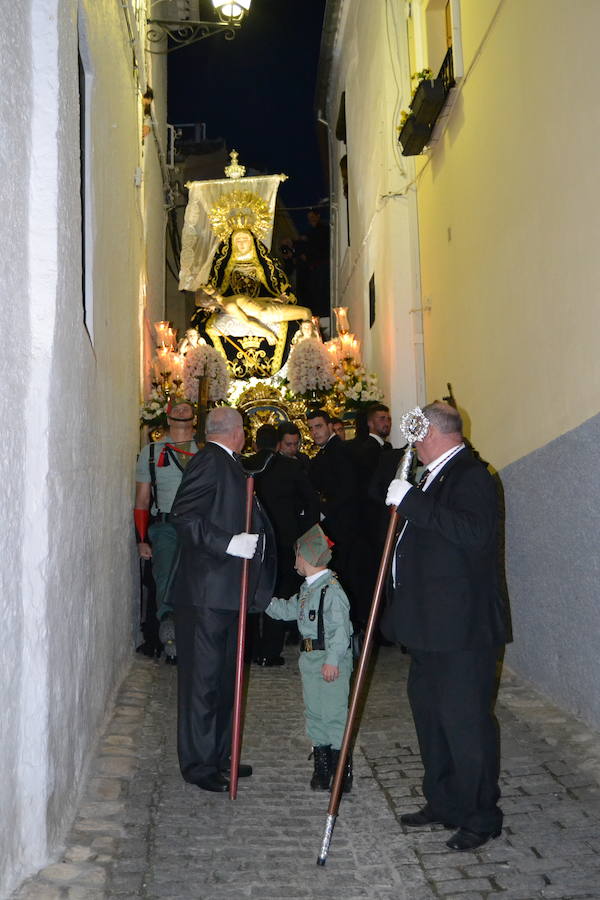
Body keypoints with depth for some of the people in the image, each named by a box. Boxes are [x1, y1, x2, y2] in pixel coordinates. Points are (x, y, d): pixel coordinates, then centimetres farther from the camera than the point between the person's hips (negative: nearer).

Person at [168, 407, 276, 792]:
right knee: (203, 678, -1)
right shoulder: (210, 461, -12)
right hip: (206, 591, -10)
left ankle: (218, 757, 27)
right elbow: (184, 516, -21)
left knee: (224, 677, 16)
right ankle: (199, 765, 8)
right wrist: (228, 543, -27)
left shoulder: (226, 464, 18)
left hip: (225, 591, 10)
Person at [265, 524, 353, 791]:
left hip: (331, 661, -9)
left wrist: (332, 659, -23)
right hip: (310, 659, 10)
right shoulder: (306, 589, 12)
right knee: (314, 713, 14)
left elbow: (340, 628, -21)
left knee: (334, 713, -3)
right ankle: (322, 769, 25)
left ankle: (342, 772, 9)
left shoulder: (331, 589, -18)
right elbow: (287, 610, 24)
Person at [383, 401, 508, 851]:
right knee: (430, 713, 18)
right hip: (431, 627, 11)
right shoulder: (435, 477, 16)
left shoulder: (472, 476, -15)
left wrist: (411, 501, -29)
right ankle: (443, 803, 32)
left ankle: (481, 816, 13)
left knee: (464, 720, -2)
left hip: (463, 629, -11)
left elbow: (473, 532, -32)